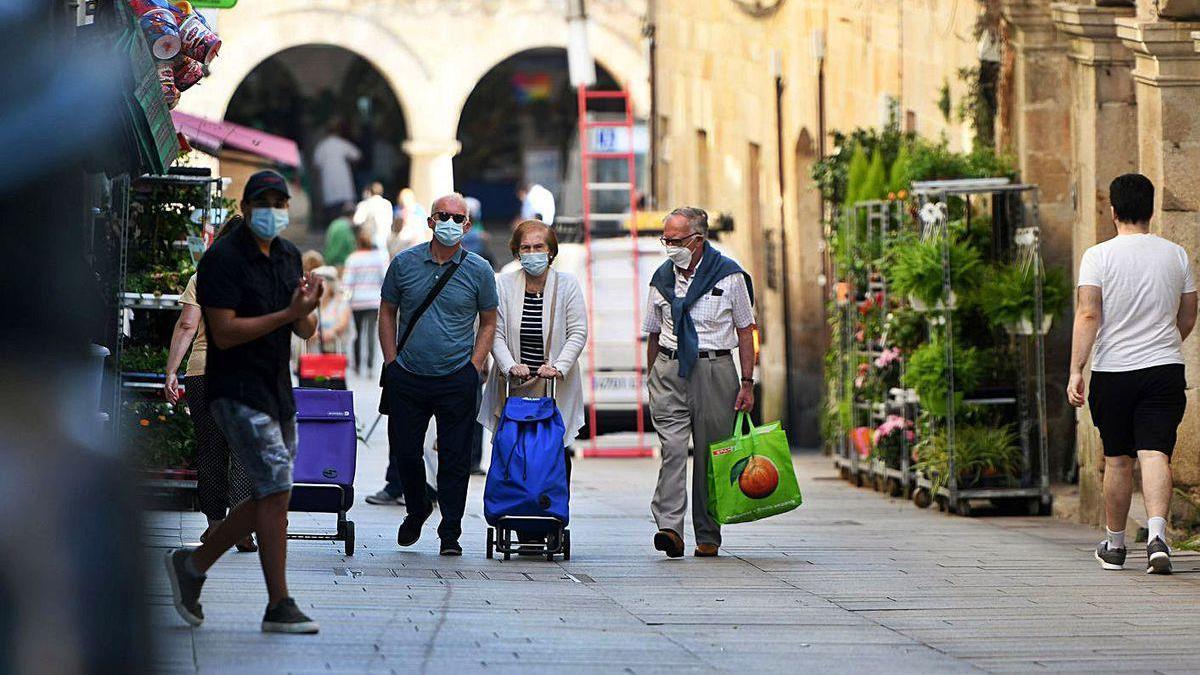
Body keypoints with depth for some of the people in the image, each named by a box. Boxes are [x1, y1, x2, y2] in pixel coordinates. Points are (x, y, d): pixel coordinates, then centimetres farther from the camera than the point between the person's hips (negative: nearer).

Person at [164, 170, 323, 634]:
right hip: (237, 392, -9)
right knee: (276, 490, -15)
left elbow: (306, 332, 15)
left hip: (278, 394, 9)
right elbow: (224, 333, -19)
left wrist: (307, 311, -8)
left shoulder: (288, 256, 13)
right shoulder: (223, 259, -12)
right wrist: (288, 313, -21)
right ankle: (279, 607, -12)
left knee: (269, 500, 10)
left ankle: (192, 565, 26)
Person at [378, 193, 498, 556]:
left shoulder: (478, 271, 1)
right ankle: (417, 510, 32)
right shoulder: (405, 263, 3)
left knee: (454, 458, -1)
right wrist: (392, 362, 3)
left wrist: (474, 368, -2)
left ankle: (450, 534, 8)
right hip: (407, 377, 1)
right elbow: (387, 313, 11)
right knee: (405, 452, 6)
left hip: (457, 379, -1)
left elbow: (488, 322, 8)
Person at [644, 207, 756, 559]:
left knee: (710, 455, 1)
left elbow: (745, 330, 4)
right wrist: (652, 380, 14)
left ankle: (708, 536, 9)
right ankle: (669, 528, -24)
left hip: (714, 370, -1)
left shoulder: (728, 275, 1)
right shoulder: (662, 279, 11)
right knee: (673, 448, -15)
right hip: (670, 369, 2)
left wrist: (747, 382, -2)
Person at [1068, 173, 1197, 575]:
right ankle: (1157, 534, -28)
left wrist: (1075, 370, -14)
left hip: (1113, 370, -1)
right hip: (1166, 369, 1)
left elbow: (1088, 315, -13)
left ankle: (1114, 545, 23)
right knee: (1155, 454, -7)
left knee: (1117, 459, 11)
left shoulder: (1099, 256, -5)